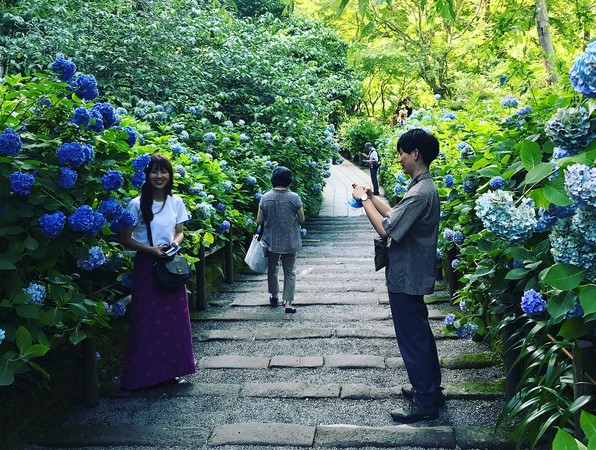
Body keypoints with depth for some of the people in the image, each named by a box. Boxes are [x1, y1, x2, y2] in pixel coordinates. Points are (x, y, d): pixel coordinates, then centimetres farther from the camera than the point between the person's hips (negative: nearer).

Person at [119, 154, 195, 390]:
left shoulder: (176, 202, 5)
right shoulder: (137, 204, -9)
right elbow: (125, 239, -6)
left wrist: (175, 242, -8)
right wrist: (150, 249, -17)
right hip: (147, 266, -4)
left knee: (174, 319, 8)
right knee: (147, 320, 0)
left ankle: (171, 369, 22)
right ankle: (144, 373, 13)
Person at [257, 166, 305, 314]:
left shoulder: (265, 197, -9)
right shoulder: (294, 197, -13)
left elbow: (259, 220, -5)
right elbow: (301, 220, -6)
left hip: (271, 240, 2)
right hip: (290, 241, -1)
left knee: (272, 268, 21)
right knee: (290, 271, 7)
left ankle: (274, 296, 35)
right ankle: (288, 303, 0)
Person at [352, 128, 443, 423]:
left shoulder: (420, 193, -24)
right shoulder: (422, 187, 9)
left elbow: (385, 229, -26)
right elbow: (396, 217, 16)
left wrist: (364, 200, -14)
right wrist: (372, 197, 9)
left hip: (407, 278, -10)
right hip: (412, 274, 10)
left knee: (412, 338, 1)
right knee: (420, 333, 20)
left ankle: (425, 404, 14)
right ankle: (430, 389, 35)